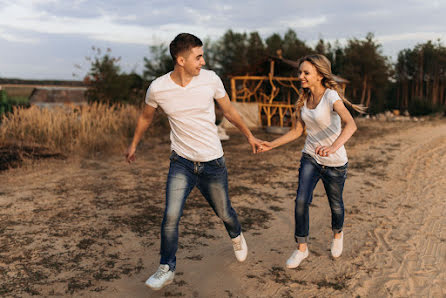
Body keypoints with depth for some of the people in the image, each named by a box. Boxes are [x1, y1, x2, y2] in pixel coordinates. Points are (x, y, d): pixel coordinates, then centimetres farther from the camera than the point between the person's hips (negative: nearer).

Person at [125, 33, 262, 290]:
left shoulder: (210, 79, -10)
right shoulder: (157, 88, -11)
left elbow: (229, 110, 6)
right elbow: (146, 117, 10)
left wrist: (250, 136, 12)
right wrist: (134, 145, 21)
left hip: (213, 163, 1)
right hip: (181, 163, 0)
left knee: (224, 212, 15)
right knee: (171, 216, -10)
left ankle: (237, 236, 50)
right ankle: (167, 269, 12)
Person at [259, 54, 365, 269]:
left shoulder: (331, 97, -20)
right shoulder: (304, 99, 1)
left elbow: (351, 125, -36)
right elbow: (296, 131, 10)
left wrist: (334, 147, -53)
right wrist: (272, 145, 2)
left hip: (335, 163, -4)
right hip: (310, 158, 4)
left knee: (335, 204, 14)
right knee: (301, 201, -11)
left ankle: (337, 234, 46)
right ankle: (301, 247, 7)